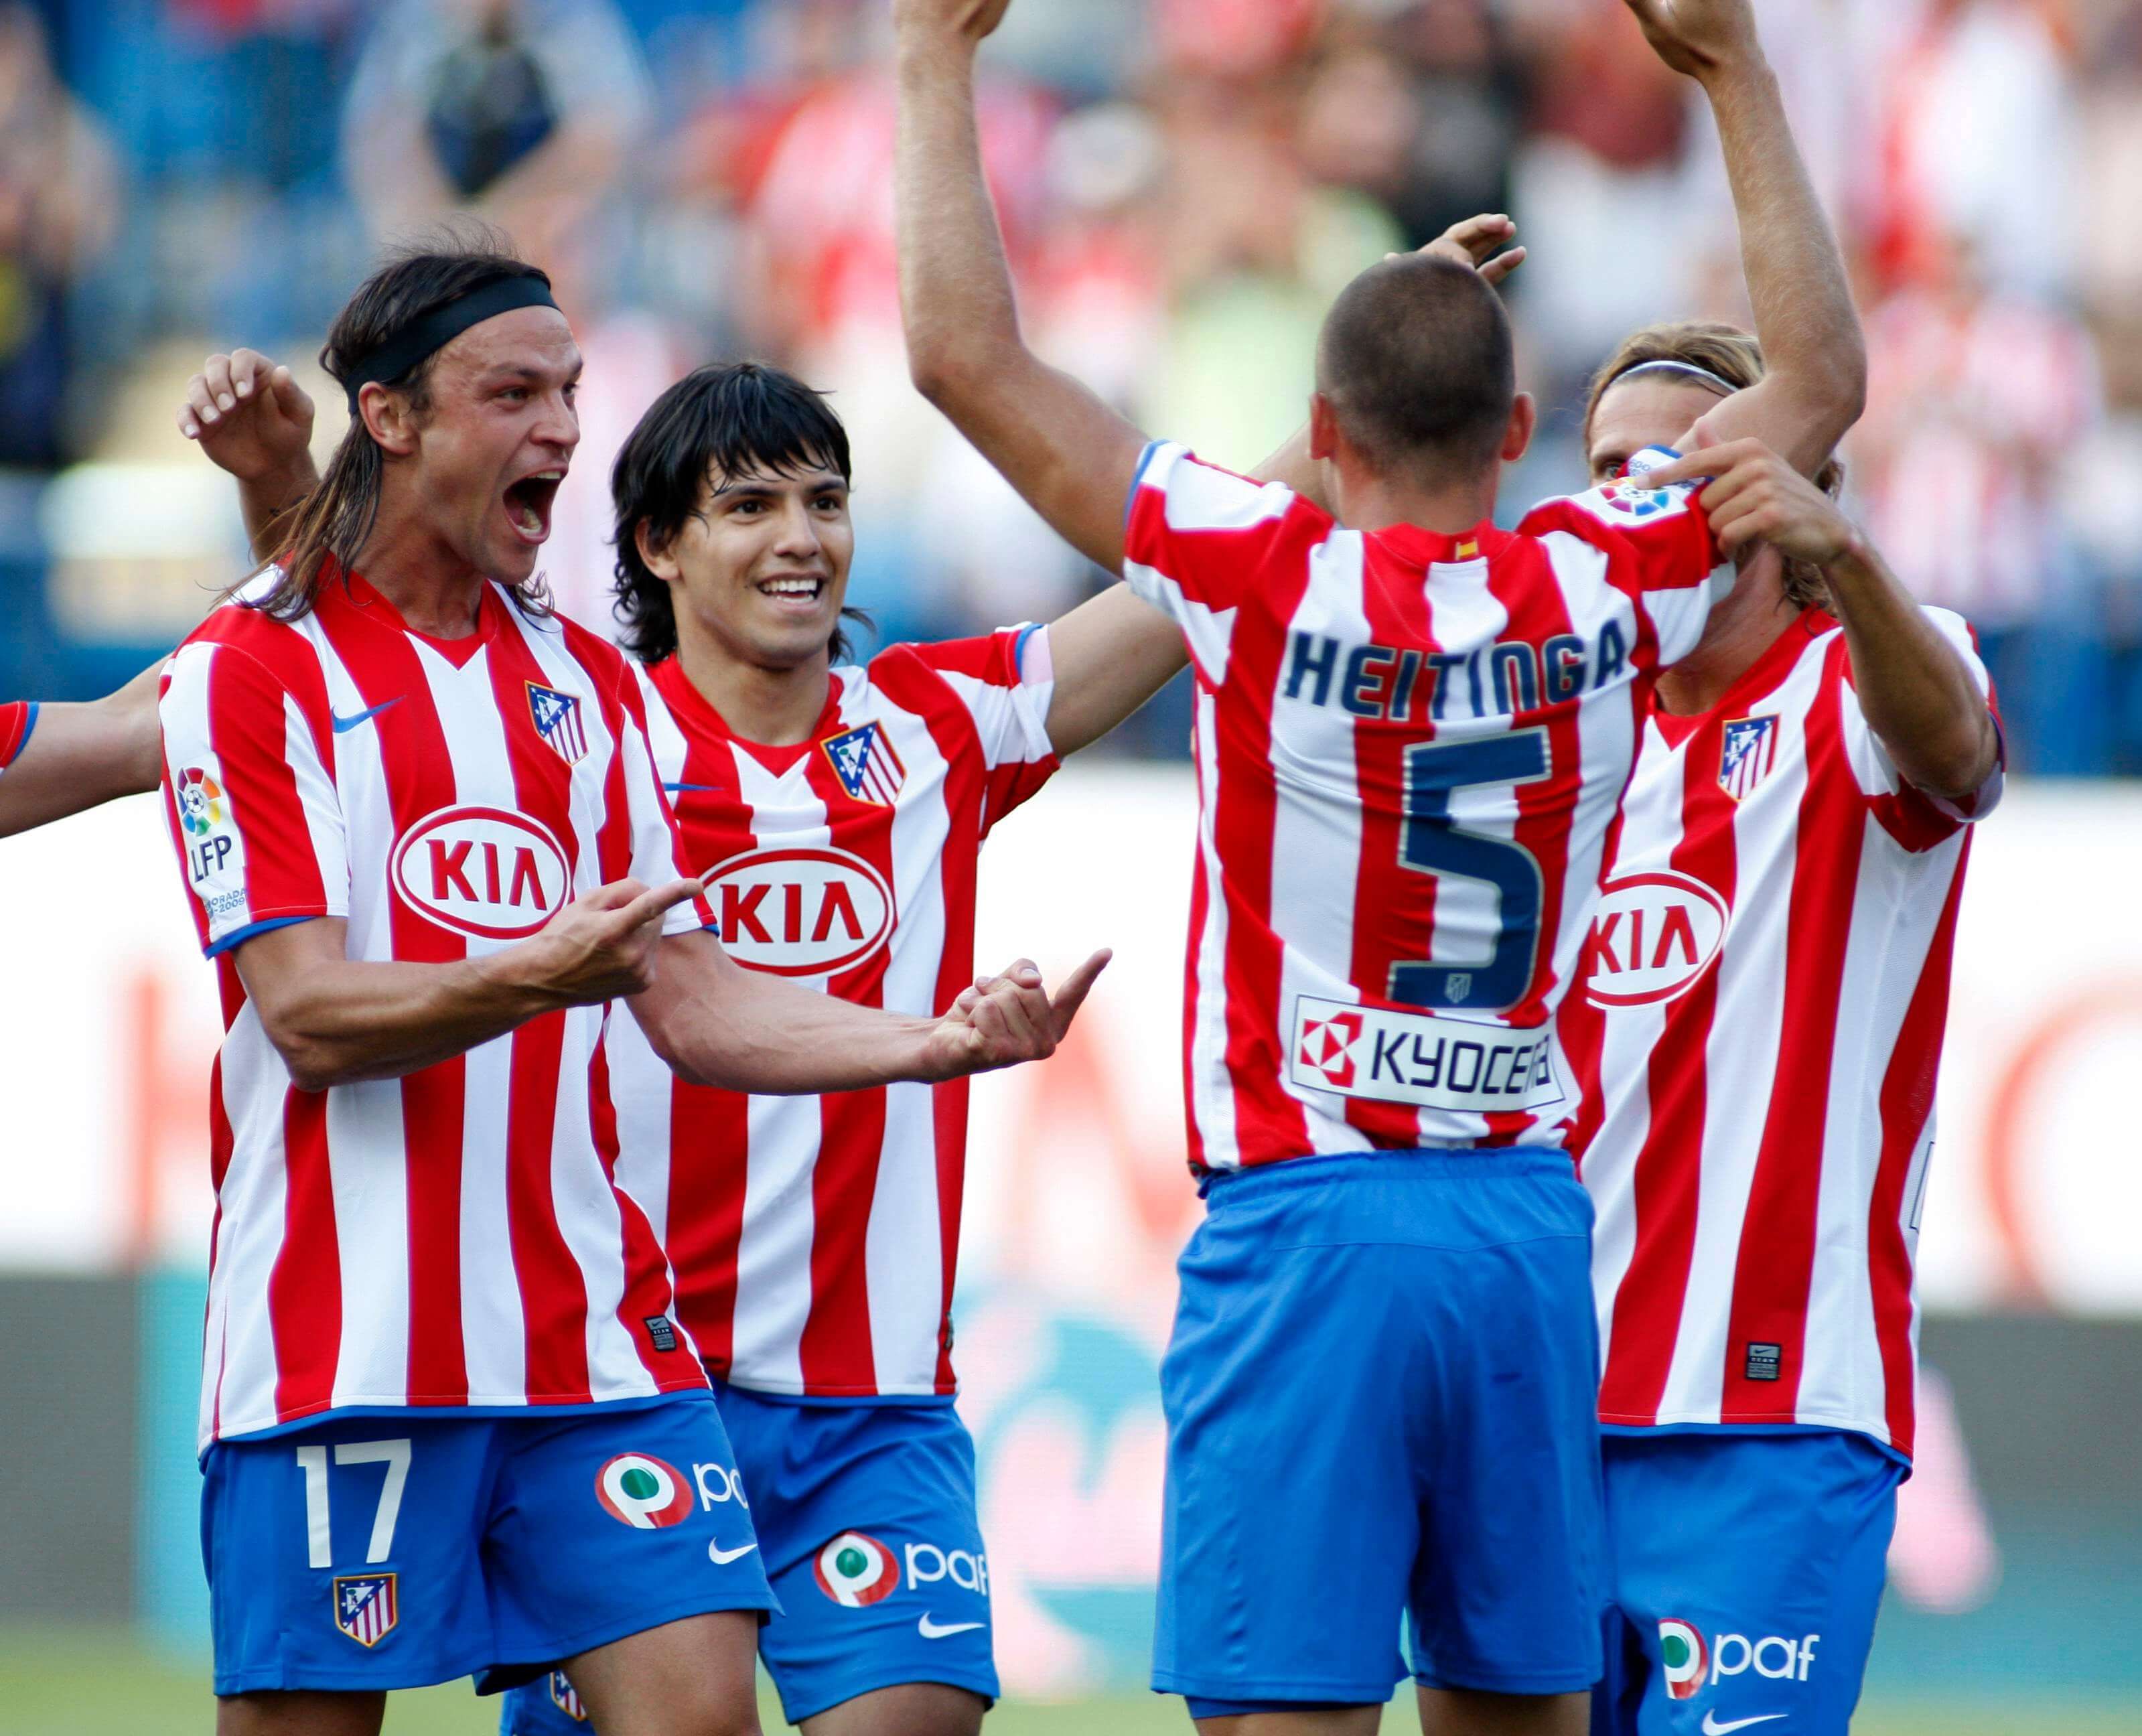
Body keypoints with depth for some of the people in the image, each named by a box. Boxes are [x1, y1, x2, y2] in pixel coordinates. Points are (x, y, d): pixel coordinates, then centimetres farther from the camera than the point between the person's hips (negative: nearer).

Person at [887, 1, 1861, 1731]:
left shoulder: (1272, 580, -8)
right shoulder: (1604, 593, 2)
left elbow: (965, 356, -6)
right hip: (1529, 1225, 4)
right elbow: (1820, 384, 18)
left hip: (1305, 1219, -4)